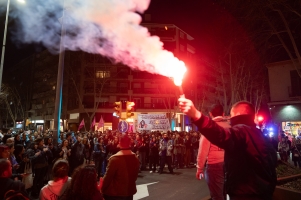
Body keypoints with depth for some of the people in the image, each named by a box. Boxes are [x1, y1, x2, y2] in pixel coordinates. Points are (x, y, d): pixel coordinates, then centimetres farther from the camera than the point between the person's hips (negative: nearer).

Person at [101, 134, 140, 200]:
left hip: (114, 194, -6)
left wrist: (102, 189, -1)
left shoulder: (115, 159, -23)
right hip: (129, 191, 6)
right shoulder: (135, 158, -2)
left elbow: (108, 177, -16)